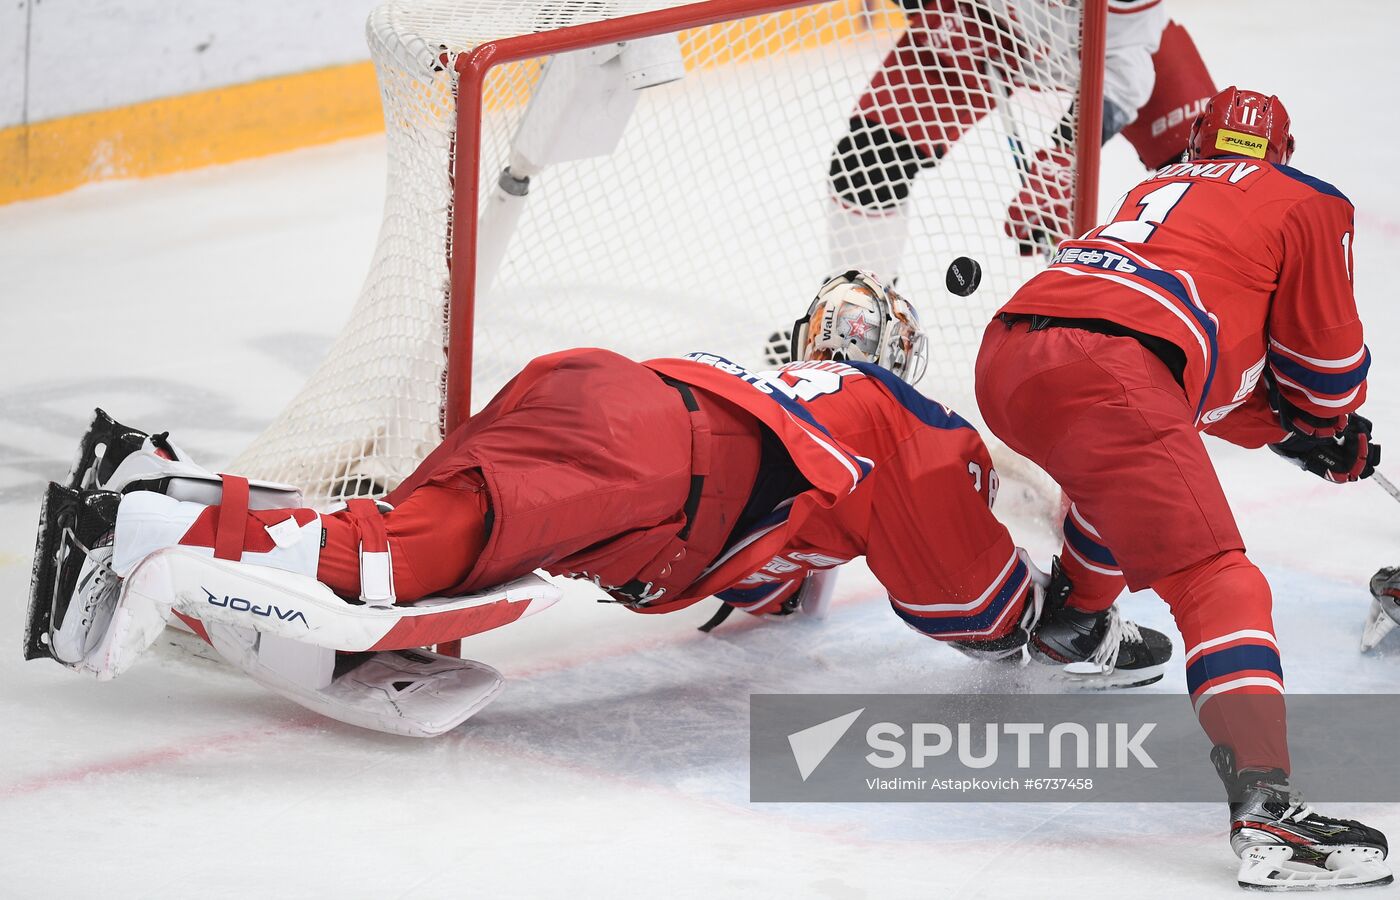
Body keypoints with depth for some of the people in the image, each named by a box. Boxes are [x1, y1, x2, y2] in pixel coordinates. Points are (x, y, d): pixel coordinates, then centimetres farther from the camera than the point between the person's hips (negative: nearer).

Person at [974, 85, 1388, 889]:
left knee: (1121, 482, 39)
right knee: (1215, 579, -12)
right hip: (1103, 374, -7)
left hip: (1006, 358, 7)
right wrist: (1330, 429, 40)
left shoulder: (1159, 190, 36)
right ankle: (1266, 806, -27)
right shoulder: (1305, 203, 18)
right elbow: (1325, 356, 22)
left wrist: (1282, 428, 42)